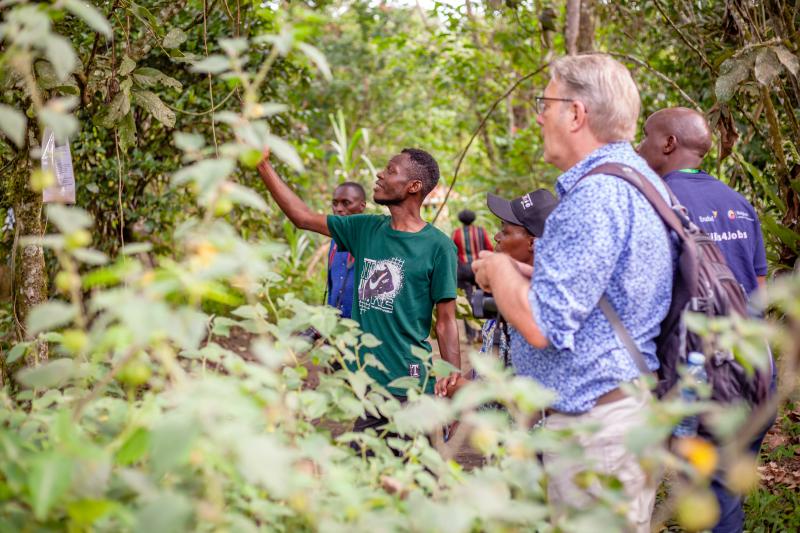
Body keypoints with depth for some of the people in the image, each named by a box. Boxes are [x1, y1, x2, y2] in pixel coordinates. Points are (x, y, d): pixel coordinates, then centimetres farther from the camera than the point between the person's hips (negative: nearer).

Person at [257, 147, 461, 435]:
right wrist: (263, 165, 12)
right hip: (365, 380, 5)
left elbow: (445, 322, -5)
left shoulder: (438, 246, -6)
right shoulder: (366, 229, 9)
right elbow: (302, 217, 14)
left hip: (410, 387, -5)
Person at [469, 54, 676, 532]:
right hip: (620, 405, 11)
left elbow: (542, 324, -24)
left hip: (595, 421, -11)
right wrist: (520, 273, 12)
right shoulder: (635, 178, 14)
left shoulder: (596, 196, -21)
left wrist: (500, 270, -6)